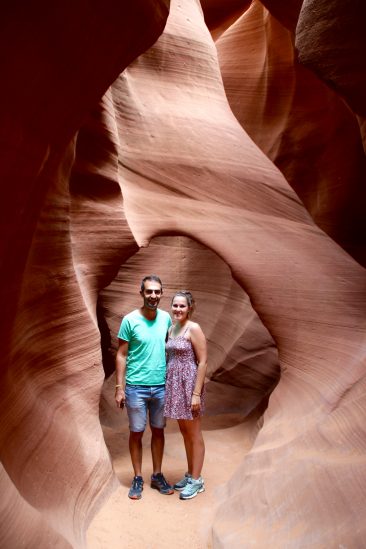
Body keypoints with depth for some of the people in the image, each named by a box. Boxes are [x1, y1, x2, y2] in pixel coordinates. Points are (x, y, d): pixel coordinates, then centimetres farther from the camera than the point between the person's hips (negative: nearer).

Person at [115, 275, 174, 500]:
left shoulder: (166, 318, 0)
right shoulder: (130, 320, -11)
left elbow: (170, 348, 9)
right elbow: (121, 355, -6)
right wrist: (120, 388, -9)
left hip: (161, 387, 3)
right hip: (136, 387, -3)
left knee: (158, 431, 15)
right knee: (136, 433, 10)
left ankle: (157, 475, 31)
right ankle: (138, 478, 26)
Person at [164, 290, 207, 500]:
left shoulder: (194, 328, -13)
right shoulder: (172, 329, 9)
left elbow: (203, 362, -15)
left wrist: (196, 393, -18)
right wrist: (169, 385, 12)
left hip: (189, 384, -8)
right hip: (174, 384, 8)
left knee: (194, 434, 6)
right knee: (185, 431, 18)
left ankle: (196, 480, 20)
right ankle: (190, 475, 32)